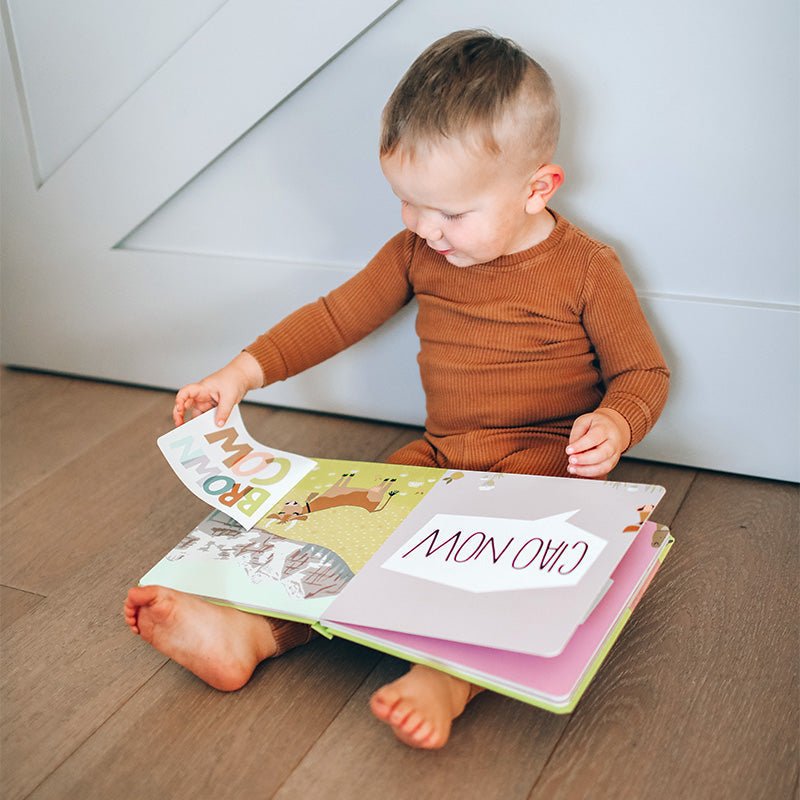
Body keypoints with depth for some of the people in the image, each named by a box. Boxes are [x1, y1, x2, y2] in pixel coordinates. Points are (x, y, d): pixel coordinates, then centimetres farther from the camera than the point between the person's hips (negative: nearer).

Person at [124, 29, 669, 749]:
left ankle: (449, 676, -52)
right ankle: (250, 631, -30)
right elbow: (339, 315, 8)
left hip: (545, 456, -4)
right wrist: (244, 372, -1)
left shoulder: (587, 269, -8)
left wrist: (615, 425, -23)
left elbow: (644, 372, 0)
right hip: (440, 453, 5)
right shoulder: (417, 252, 4)